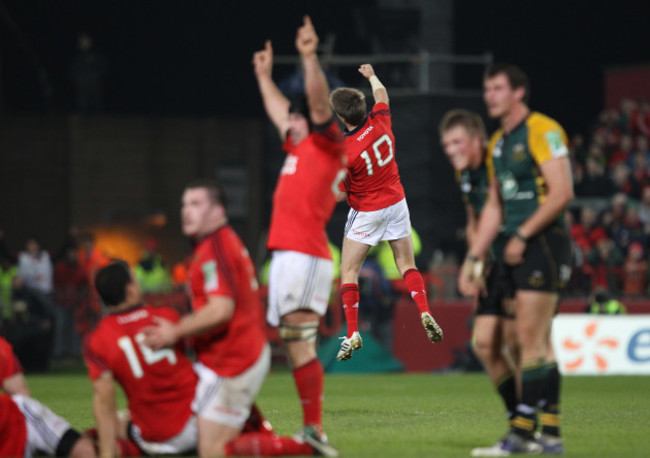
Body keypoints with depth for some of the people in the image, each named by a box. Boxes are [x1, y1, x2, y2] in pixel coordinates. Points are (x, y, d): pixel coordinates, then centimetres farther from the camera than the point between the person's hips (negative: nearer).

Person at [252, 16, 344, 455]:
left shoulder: (329, 145, -1)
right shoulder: (299, 147, 22)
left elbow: (319, 104, -17)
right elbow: (280, 109, 39)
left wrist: (310, 57, -25)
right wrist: (264, 75, 47)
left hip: (305, 255, -9)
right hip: (286, 254, 9)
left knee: (300, 343, -16)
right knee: (295, 347, 5)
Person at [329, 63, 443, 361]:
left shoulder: (345, 152, -25)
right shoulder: (380, 123, -11)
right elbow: (381, 93, 13)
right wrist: (371, 75, 31)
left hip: (367, 213, -5)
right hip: (396, 203, 5)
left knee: (349, 272, 4)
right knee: (407, 265, 14)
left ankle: (352, 335, -3)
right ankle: (425, 314, -5)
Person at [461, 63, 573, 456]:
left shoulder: (542, 130, -9)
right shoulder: (498, 143, 18)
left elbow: (562, 192, -17)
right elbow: (494, 206, 22)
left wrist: (522, 236, -16)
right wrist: (473, 258, 17)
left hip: (544, 243, -9)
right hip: (519, 249, 9)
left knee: (530, 338, -11)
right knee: (540, 344, 8)